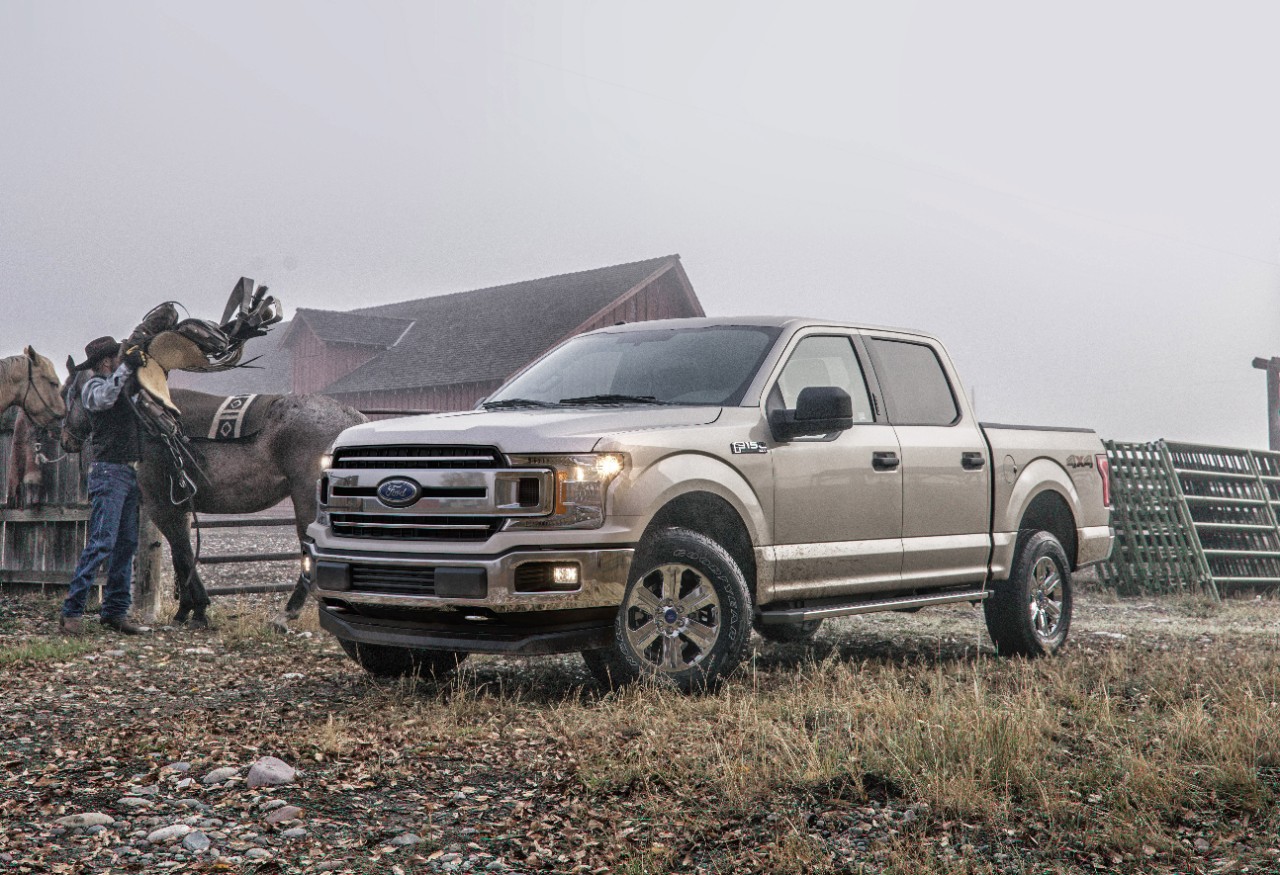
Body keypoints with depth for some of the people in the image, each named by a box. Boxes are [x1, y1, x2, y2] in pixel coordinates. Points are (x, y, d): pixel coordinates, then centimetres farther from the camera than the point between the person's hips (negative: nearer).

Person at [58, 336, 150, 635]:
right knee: (102, 543, -14)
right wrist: (127, 366, -27)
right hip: (109, 471, -9)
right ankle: (71, 611, -12)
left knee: (127, 544, 7)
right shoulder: (93, 385, -5)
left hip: (129, 473, 9)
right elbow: (103, 398, -28)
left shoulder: (121, 385, 20)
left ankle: (115, 611, 11)